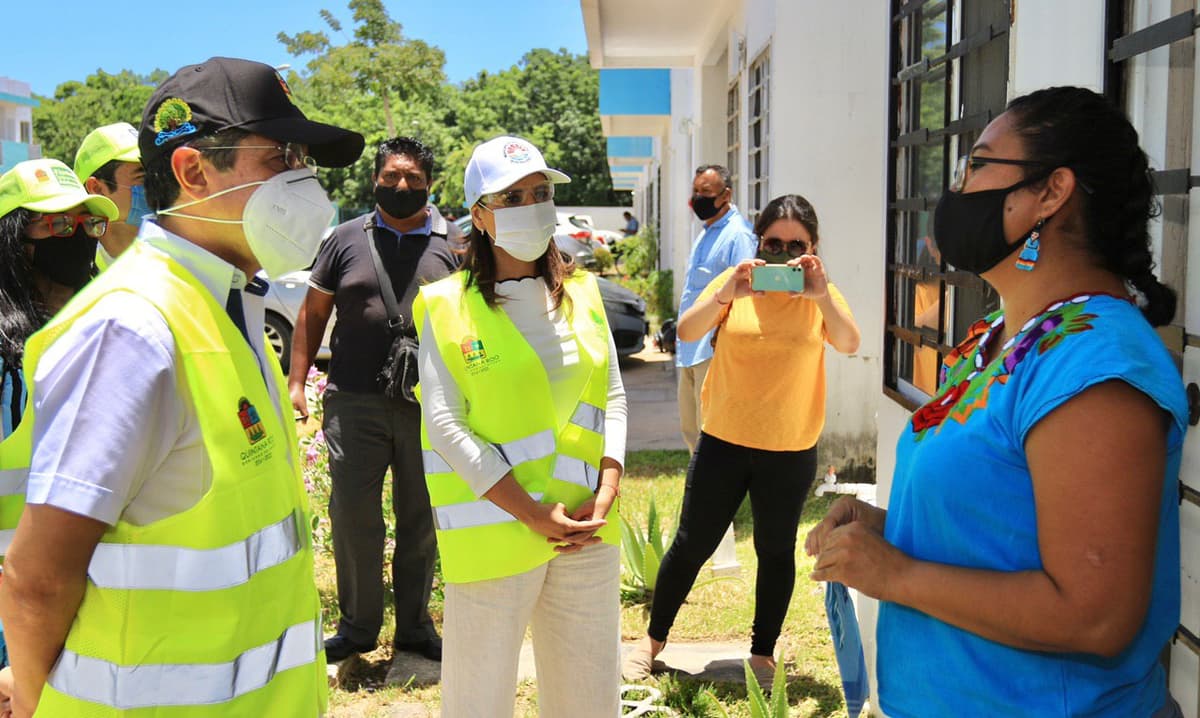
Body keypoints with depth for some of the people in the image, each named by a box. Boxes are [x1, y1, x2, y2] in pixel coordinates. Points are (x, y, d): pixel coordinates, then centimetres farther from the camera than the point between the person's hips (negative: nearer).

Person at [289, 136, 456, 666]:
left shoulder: (452, 245, 6)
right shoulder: (347, 239, 6)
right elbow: (313, 313, 10)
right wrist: (296, 382, 3)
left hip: (428, 405, 1)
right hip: (354, 402, 0)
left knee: (420, 520, 10)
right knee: (353, 516, 3)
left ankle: (414, 626, 26)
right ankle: (358, 626, 21)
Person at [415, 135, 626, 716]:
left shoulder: (582, 294, 8)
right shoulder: (447, 307, -5)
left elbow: (612, 400, 9)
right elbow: (445, 426, -10)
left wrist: (604, 498, -5)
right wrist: (533, 515, -14)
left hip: (587, 531, 4)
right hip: (491, 533, -4)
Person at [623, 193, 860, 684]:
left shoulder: (819, 295, -1)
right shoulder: (735, 283, -3)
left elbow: (848, 344, -19)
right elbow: (687, 332, -17)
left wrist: (821, 295, -36)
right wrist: (725, 294, -34)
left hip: (791, 451, 1)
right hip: (724, 441, 0)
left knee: (776, 552, 13)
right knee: (691, 545, 9)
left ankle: (763, 652, 31)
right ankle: (654, 638, 27)